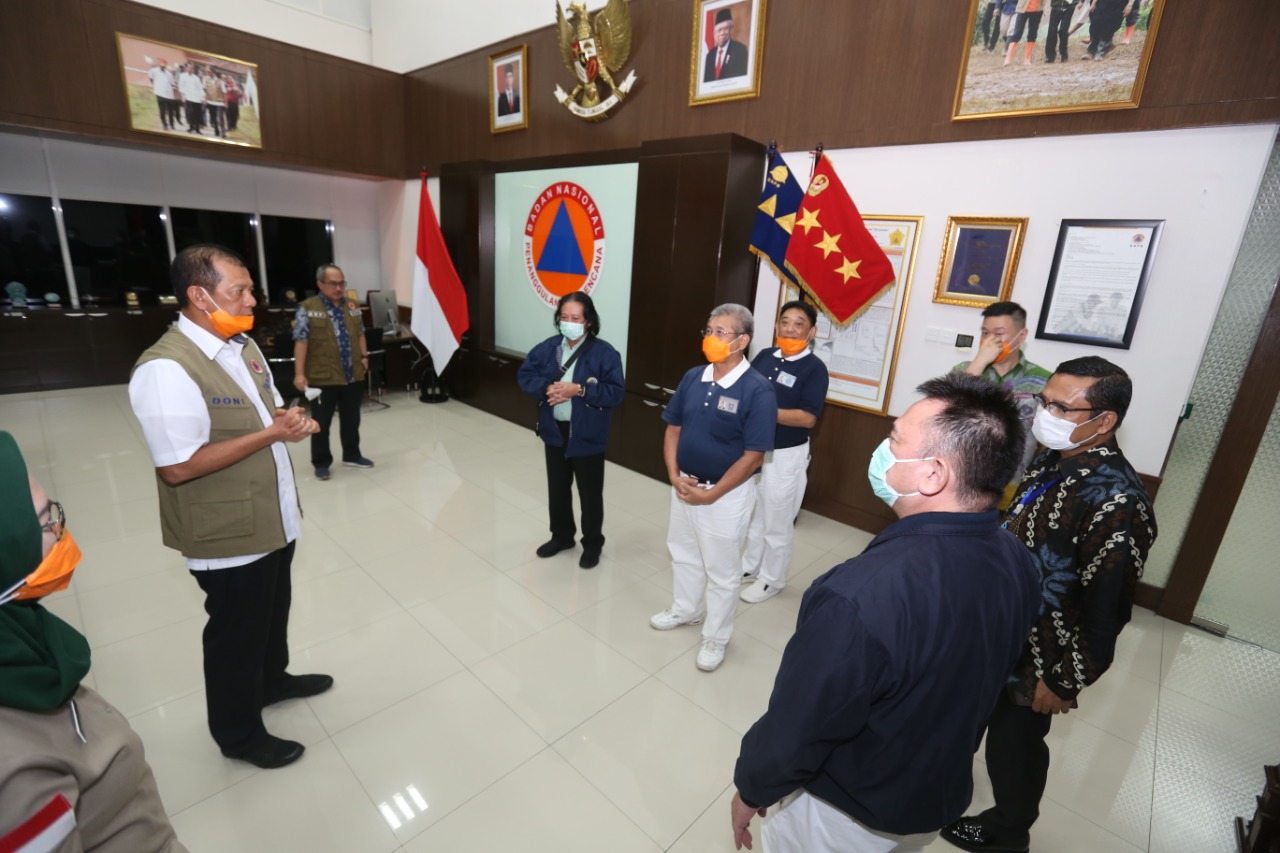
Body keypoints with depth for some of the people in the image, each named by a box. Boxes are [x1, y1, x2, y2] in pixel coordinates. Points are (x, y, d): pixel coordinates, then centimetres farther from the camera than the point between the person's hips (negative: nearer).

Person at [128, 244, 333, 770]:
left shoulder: (243, 346, 4)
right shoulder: (166, 369, -25)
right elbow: (179, 466, -27)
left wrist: (289, 418, -8)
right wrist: (271, 433, -25)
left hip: (274, 519, 8)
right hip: (229, 536, -8)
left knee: (273, 613, 27)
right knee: (236, 634, 13)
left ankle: (271, 679, 53)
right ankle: (238, 733, 36)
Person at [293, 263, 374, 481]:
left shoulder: (352, 307, 9)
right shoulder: (307, 308, -7)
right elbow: (301, 342, -9)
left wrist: (364, 357, 12)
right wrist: (299, 373, -13)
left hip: (353, 375, 5)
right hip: (322, 377, -5)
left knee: (351, 419, 15)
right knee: (322, 422, 6)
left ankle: (352, 455, 31)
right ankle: (321, 463, 18)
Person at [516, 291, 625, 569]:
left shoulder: (604, 352, -13)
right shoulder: (548, 347, 2)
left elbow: (615, 392, -17)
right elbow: (525, 376, 2)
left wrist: (579, 390, -25)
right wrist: (546, 388, -17)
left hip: (587, 436, -4)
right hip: (554, 431, 5)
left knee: (589, 493, 9)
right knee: (557, 488, 19)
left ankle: (592, 543, 29)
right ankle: (561, 536, 40)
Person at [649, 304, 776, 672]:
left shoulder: (758, 390, -20)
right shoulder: (693, 378, -2)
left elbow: (752, 456, -19)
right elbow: (673, 428, 6)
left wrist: (711, 494, -17)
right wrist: (674, 476, -6)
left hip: (726, 495, -6)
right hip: (684, 486, 6)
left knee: (721, 571, 11)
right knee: (683, 553, 24)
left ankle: (716, 637, 34)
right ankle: (685, 609, 50)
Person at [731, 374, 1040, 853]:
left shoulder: (862, 595, -42)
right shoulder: (1018, 563, -15)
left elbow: (798, 728, -28)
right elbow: (977, 683, 2)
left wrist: (752, 788, -8)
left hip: (847, 813, -5)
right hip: (943, 795, 6)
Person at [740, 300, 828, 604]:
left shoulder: (814, 368, -14)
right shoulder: (764, 356, 2)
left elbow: (807, 418, -21)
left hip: (785, 456, -6)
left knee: (777, 523, 9)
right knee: (752, 515, 21)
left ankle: (772, 579, 28)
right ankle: (750, 567, 40)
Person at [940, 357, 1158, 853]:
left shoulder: (1114, 499, -28)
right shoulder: (1051, 463, -2)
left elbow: (1107, 607, -23)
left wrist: (1064, 683, -15)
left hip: (1034, 661, -7)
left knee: (1014, 744, 17)